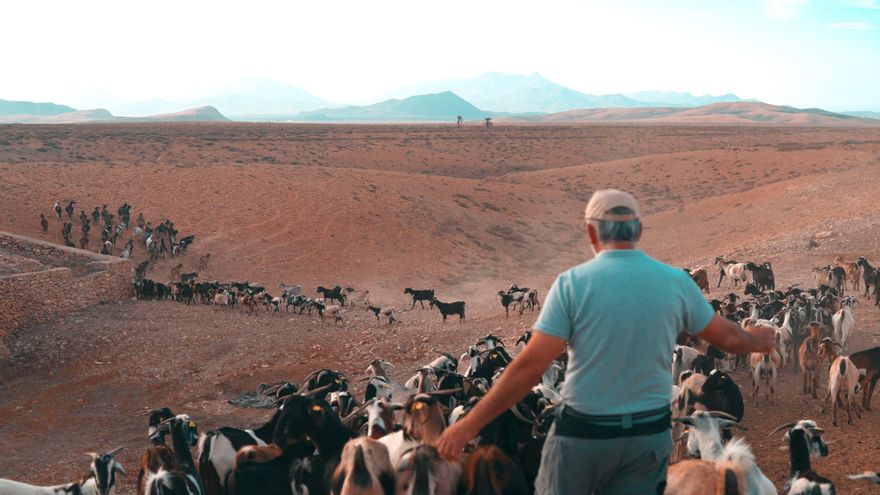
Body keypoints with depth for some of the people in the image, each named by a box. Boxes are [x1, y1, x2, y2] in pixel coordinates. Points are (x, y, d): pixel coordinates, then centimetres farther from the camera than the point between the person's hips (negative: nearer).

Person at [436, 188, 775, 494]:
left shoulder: (573, 282, -13)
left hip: (584, 432, -3)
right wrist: (757, 341, 37)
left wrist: (469, 425, -13)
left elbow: (531, 366, -17)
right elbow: (726, 337, 13)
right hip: (650, 432, 3)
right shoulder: (677, 282, -2)